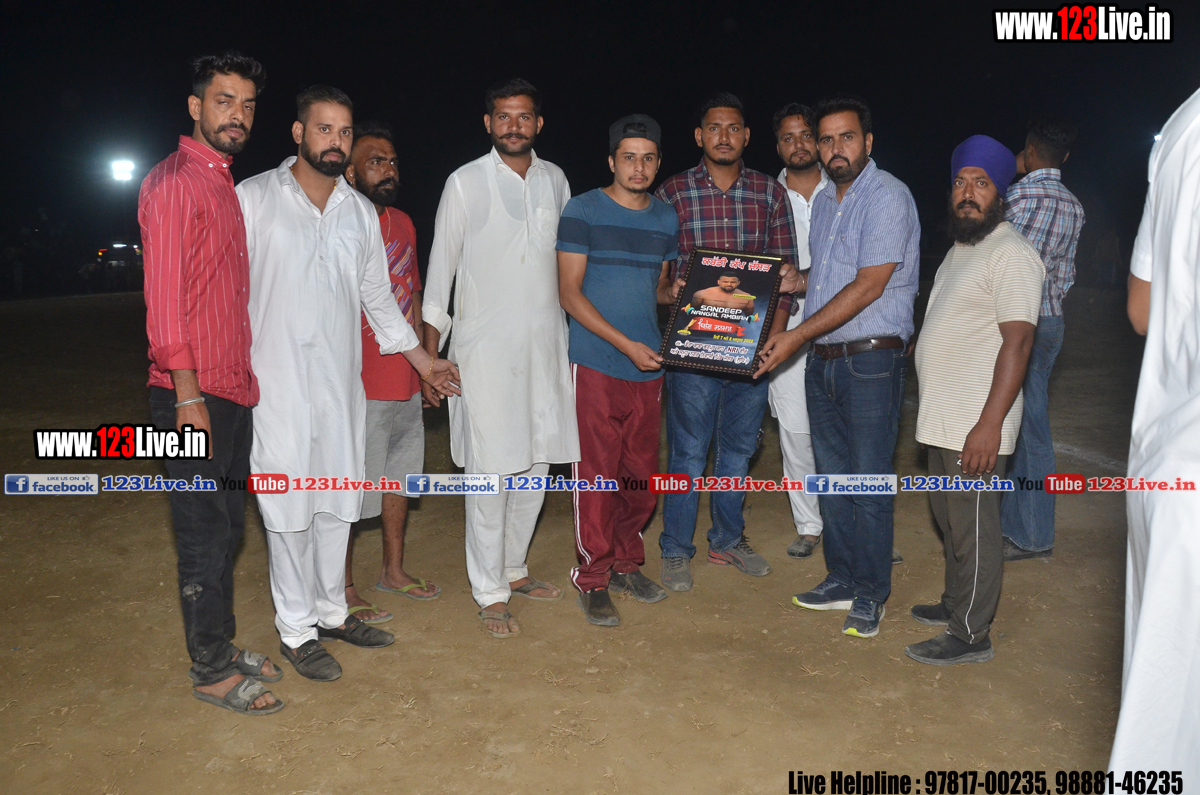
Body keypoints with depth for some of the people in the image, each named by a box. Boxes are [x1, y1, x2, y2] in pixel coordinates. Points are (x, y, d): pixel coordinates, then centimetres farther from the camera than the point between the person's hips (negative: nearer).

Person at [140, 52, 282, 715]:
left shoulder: (224, 185, 18)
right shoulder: (173, 182, -10)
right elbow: (165, 299, -17)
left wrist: (243, 378, 17)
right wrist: (188, 397, -20)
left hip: (232, 391, 9)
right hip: (193, 395, -9)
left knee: (227, 526, 17)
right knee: (205, 533, 2)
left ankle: (221, 646, 31)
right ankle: (211, 671, 16)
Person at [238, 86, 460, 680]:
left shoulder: (360, 211, 11)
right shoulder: (253, 197, -2)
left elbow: (377, 296, 19)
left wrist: (423, 360, 19)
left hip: (341, 382, 4)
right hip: (277, 382, -4)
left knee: (337, 502, 12)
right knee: (289, 507, 2)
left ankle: (330, 610, 29)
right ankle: (296, 630, 17)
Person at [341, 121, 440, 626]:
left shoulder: (403, 224, 11)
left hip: (405, 383, 8)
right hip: (357, 388, -8)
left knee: (399, 477, 19)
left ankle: (394, 571, 36)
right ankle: (343, 591, 20)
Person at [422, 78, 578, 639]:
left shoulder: (554, 180, 10)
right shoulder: (465, 183, -3)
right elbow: (440, 269, -1)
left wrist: (576, 336, 15)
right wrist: (430, 358, -5)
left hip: (545, 341, 5)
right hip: (485, 346, -4)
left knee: (537, 463, 10)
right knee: (492, 471, -4)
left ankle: (514, 568, 28)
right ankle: (490, 594, 9)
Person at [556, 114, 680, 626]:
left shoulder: (666, 219, 13)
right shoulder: (583, 211, -3)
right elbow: (569, 292, -8)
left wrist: (679, 289, -1)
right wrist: (626, 344, -14)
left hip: (648, 367, 5)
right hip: (596, 366, -5)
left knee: (642, 476, 10)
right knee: (596, 474, -2)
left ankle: (626, 564, 28)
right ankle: (593, 579, 12)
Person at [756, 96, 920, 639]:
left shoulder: (887, 197, -11)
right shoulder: (823, 201, 15)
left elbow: (868, 286, -18)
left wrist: (797, 335, -19)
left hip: (871, 359, -7)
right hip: (822, 360, 8)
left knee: (869, 482, -1)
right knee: (833, 477, 13)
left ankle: (870, 595, 13)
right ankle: (842, 581, 25)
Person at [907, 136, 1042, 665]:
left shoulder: (1011, 255, -14)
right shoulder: (961, 248, 16)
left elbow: (1017, 342, -21)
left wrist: (990, 424, -26)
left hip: (976, 427, -9)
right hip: (942, 421, 10)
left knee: (973, 529, -1)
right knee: (949, 518, 19)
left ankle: (970, 636, 10)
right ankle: (955, 605, 35)